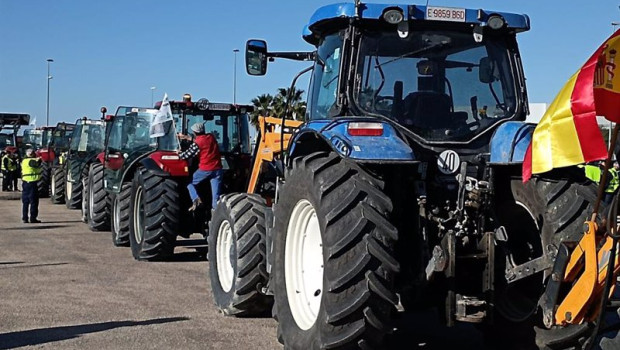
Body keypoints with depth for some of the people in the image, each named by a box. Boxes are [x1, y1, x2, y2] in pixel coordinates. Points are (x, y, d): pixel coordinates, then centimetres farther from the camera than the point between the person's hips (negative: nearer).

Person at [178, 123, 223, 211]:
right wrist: (187, 137, 28)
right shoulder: (211, 137, 6)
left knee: (189, 183, 16)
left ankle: (196, 199, -5)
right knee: (216, 194, 4)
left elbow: (187, 155, -2)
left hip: (205, 169, -5)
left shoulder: (197, 144, -10)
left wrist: (178, 154, 17)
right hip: (217, 169, 5)